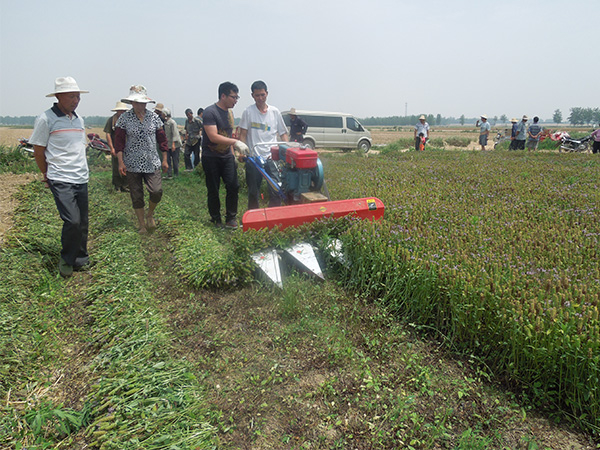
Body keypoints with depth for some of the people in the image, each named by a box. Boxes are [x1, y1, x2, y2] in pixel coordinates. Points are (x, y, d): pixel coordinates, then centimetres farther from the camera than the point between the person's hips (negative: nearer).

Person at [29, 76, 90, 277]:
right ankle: (66, 260, 8)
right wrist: (47, 174, 7)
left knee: (83, 223, 9)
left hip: (81, 179, 6)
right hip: (61, 180, -6)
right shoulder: (46, 118, -7)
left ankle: (80, 260, 25)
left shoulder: (79, 119, 13)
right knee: (73, 221, -14)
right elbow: (38, 150, -2)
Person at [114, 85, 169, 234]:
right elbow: (119, 141, -1)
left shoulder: (154, 117, 4)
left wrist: (165, 159, 8)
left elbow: (161, 138, 9)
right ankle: (142, 224, 22)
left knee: (157, 191, -13)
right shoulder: (124, 118, -1)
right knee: (136, 196, 5)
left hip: (152, 163, 1)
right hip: (132, 164, -1)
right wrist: (121, 162, -7)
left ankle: (150, 215, 17)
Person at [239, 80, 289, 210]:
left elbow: (283, 133, 12)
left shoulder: (275, 112, 9)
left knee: (276, 191, -6)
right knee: (253, 193, 8)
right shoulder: (248, 112, 3)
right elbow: (243, 134, 2)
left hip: (271, 157, 1)